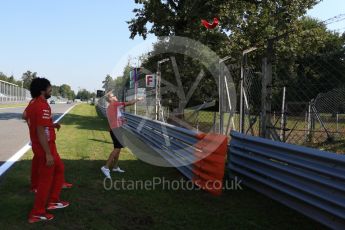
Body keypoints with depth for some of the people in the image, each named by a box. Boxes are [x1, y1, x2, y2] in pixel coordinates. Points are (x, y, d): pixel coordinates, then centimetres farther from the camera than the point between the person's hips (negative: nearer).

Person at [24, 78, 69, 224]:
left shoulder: (33, 103, 10)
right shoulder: (42, 106, -21)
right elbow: (40, 131, -26)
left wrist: (51, 125, 14)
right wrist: (48, 154, -25)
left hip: (38, 146, 10)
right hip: (45, 148, -10)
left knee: (59, 169, 23)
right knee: (45, 180, 2)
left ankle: (53, 201, 31)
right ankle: (37, 213, 13)